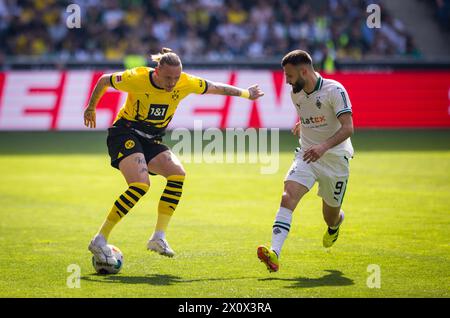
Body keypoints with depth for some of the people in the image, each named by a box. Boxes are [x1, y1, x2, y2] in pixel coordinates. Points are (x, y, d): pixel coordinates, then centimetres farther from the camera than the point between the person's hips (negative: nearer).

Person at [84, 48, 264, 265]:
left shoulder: (185, 83, -9)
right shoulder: (137, 78, -20)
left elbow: (215, 88, 9)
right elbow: (104, 81, -2)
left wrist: (245, 93, 21)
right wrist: (91, 108, 11)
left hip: (151, 140, 6)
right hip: (125, 133, -6)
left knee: (178, 174, -21)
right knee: (140, 185, -28)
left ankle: (158, 237, -17)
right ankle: (99, 240, -24)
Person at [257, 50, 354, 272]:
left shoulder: (334, 90, -17)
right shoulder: (296, 93, 3)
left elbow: (348, 127, -27)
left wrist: (324, 146, -38)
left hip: (335, 158, -4)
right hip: (306, 156, 4)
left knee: (331, 217, 9)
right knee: (288, 198, -23)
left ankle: (336, 223, 50)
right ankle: (274, 254, -35)